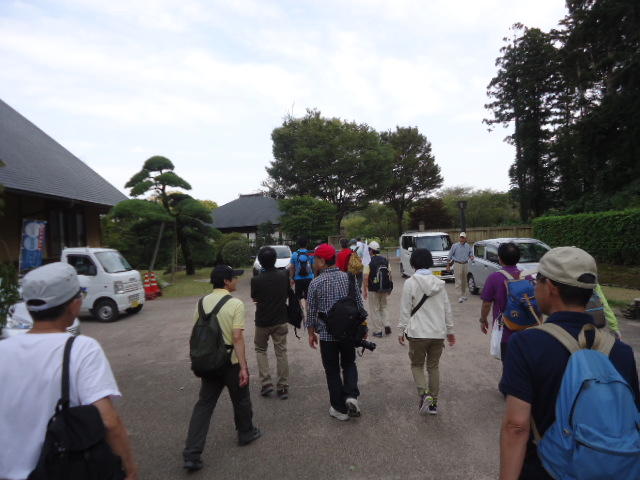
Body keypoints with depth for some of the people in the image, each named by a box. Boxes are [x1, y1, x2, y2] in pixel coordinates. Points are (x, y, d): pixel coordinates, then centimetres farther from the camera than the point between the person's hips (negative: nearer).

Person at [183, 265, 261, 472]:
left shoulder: (202, 302, 1)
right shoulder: (235, 304, -16)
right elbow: (237, 337, -21)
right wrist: (243, 367, -17)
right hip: (231, 362, -4)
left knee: (203, 405, 11)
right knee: (241, 400, 18)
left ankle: (192, 454, 8)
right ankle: (246, 433, 39)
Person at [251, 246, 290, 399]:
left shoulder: (256, 280, -16)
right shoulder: (284, 275, -9)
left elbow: (254, 298, 1)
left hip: (262, 321, -1)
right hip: (280, 320, 2)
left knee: (260, 350, 19)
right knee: (281, 353, 9)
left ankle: (266, 383, 10)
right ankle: (283, 388, 14)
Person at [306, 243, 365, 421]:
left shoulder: (316, 283, -11)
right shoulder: (348, 278, -3)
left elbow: (311, 311, -5)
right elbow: (359, 305, 3)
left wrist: (311, 333, 8)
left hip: (327, 333, -2)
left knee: (332, 370, 11)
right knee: (349, 363, 22)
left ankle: (340, 409, 19)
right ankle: (351, 395, 3)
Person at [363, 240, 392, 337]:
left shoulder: (369, 261, -12)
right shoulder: (385, 260, 3)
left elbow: (366, 277, -15)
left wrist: (365, 290, -6)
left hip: (373, 289, -5)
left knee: (375, 310, 6)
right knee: (383, 307, 21)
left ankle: (378, 331, 10)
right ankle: (386, 325, 7)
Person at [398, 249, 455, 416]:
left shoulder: (410, 283, -10)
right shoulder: (439, 283, 3)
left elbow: (405, 309, -9)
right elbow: (447, 308, 8)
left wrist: (402, 330, 0)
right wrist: (450, 330, 17)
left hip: (418, 333, -4)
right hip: (438, 333, 4)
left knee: (417, 365, 14)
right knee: (433, 366, 16)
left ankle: (424, 394, -7)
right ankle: (433, 403, 22)